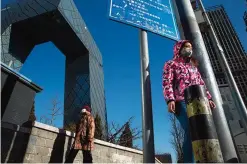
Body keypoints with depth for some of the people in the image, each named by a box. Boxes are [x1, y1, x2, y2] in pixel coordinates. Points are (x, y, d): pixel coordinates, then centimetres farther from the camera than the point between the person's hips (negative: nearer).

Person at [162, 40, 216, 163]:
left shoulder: (193, 66, 32)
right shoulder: (171, 64, 12)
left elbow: (201, 84, 28)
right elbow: (167, 83, -3)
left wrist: (208, 98, 12)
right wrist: (170, 100, -18)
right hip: (182, 102, -6)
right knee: (191, 132, -20)